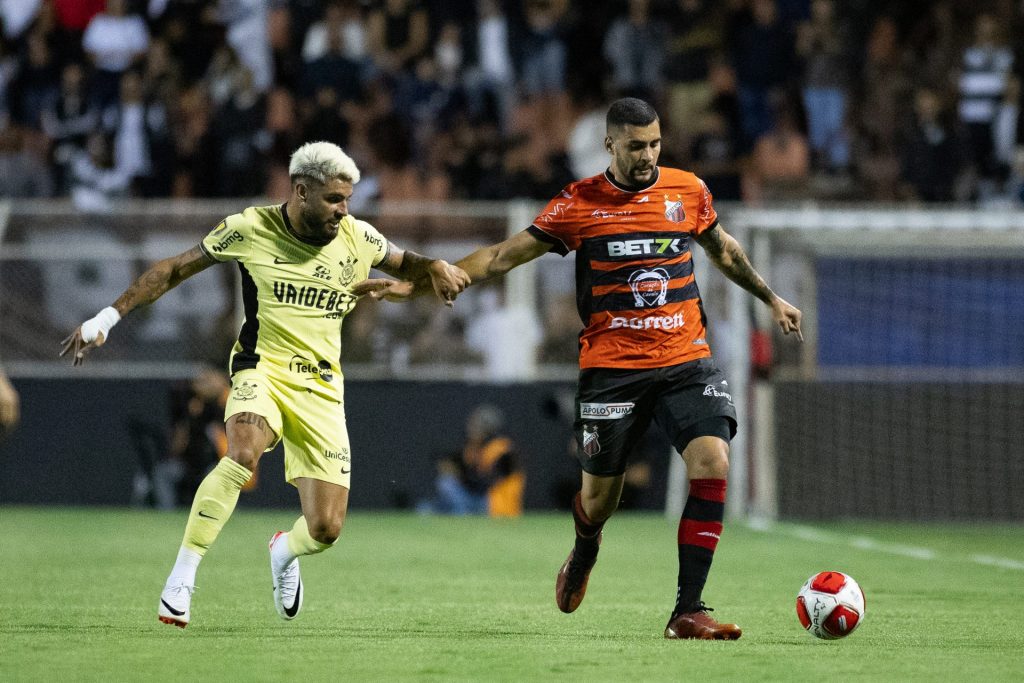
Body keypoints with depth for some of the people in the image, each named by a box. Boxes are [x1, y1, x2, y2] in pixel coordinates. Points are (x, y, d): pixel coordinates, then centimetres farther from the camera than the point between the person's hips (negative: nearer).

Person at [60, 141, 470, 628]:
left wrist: (434, 268, -2)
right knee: (244, 452, -37)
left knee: (325, 530, -5)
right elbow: (175, 269, 4)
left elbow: (403, 264, 22)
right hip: (262, 368, -3)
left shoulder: (359, 240, 2)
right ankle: (181, 579, -29)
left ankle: (283, 552, 35)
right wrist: (109, 317, 1)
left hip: (321, 388, 3)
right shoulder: (250, 230, -6)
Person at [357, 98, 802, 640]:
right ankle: (585, 549, 45)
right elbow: (503, 256, 0)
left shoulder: (688, 190, 5)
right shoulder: (579, 204, -3)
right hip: (611, 367, -1)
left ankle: (688, 611, -16)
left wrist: (770, 299, 35)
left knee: (712, 463, -20)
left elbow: (723, 249, 25)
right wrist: (414, 285, -5)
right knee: (599, 497, 4)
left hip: (686, 361, 2)